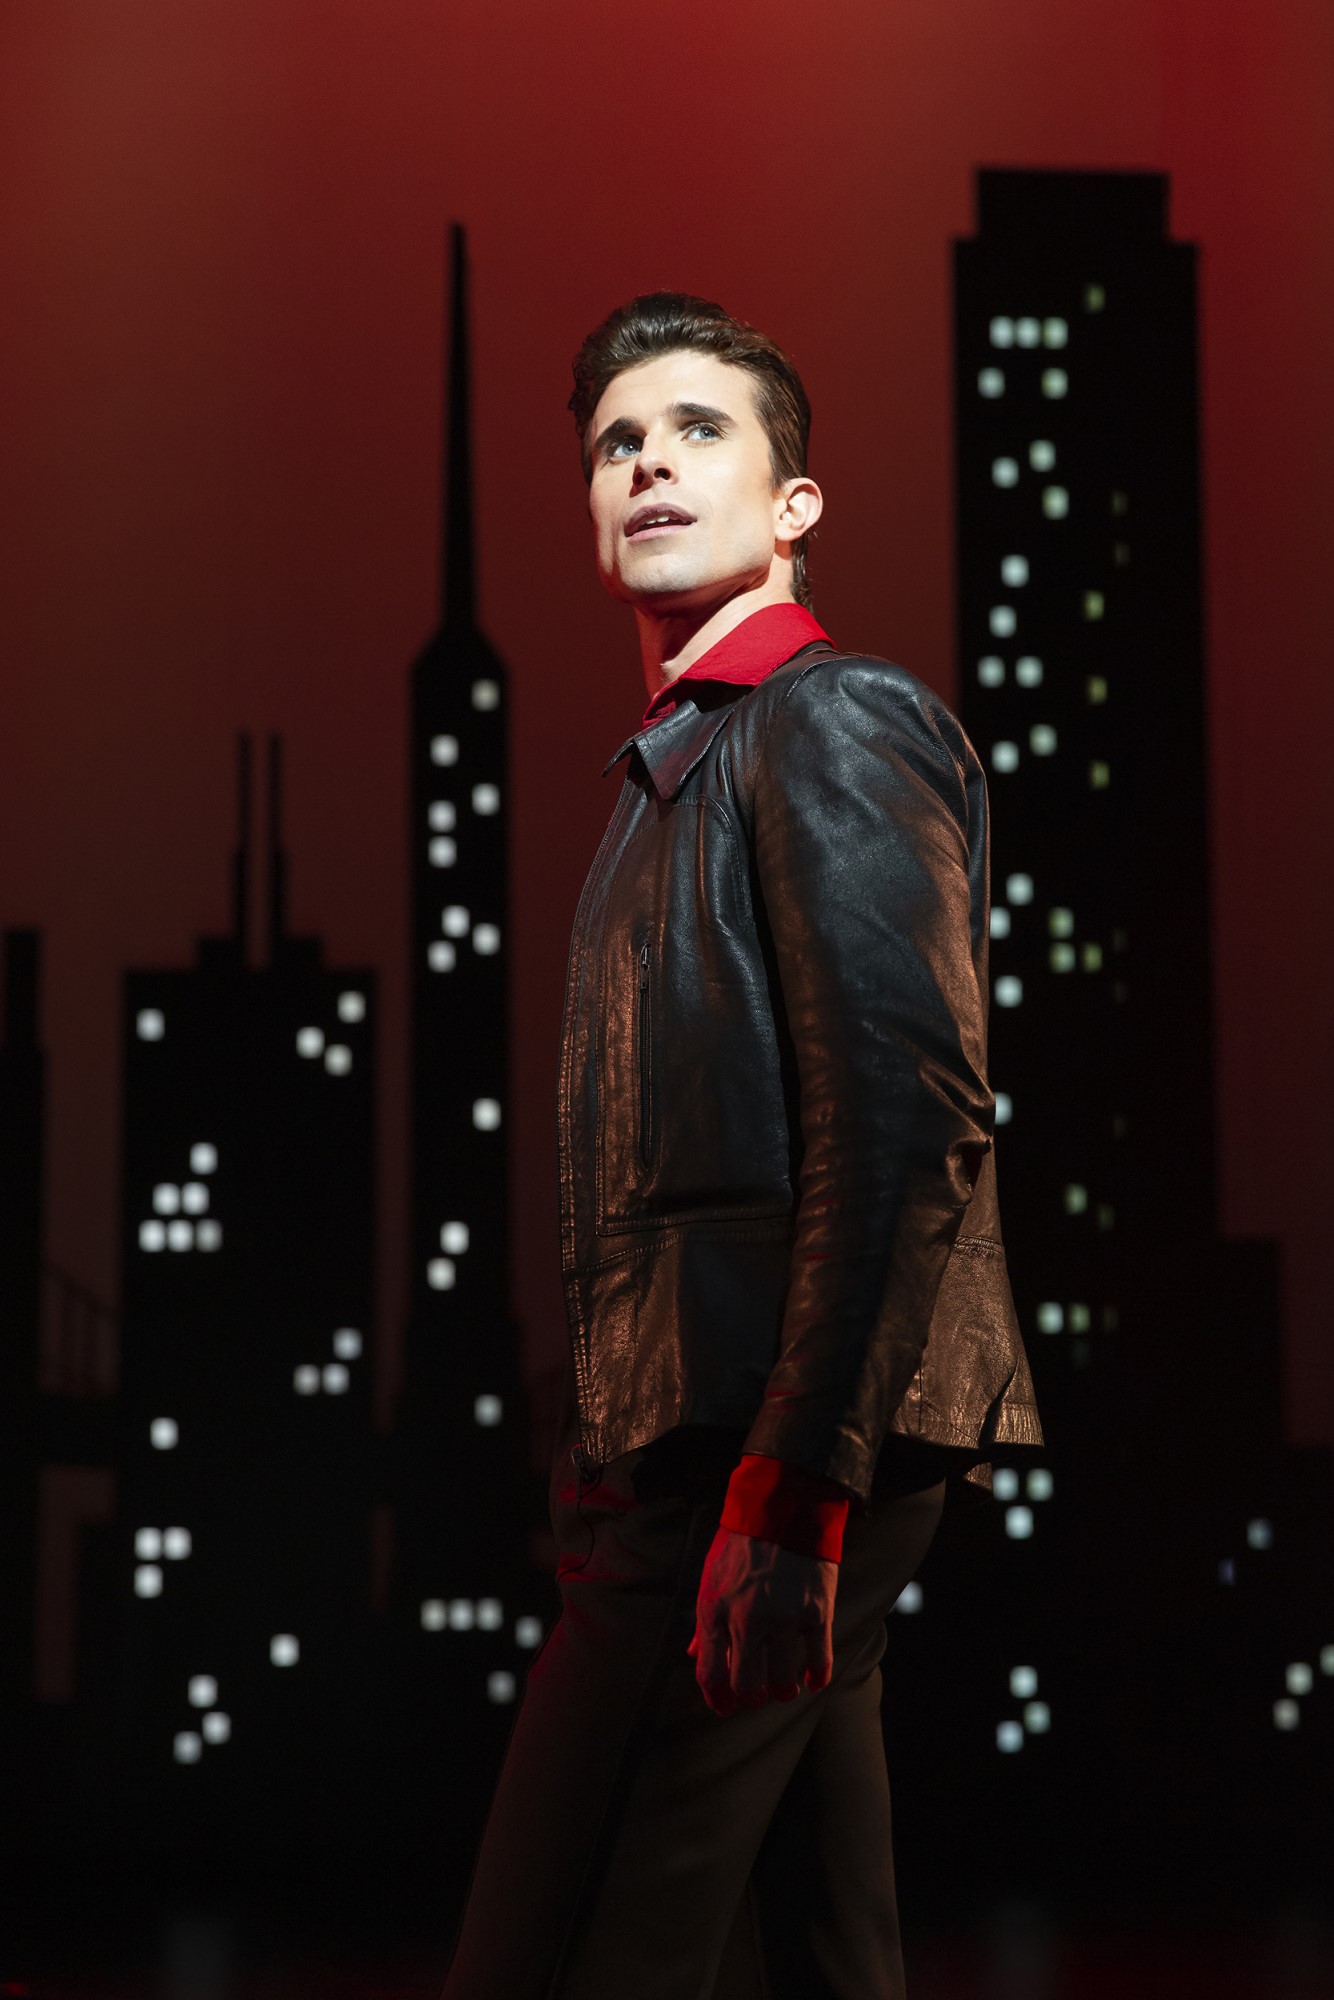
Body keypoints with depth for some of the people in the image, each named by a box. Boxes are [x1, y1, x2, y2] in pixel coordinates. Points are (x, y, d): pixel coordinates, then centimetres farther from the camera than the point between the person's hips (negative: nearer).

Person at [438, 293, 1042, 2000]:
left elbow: (911, 1126, -19)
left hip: (786, 1445, -10)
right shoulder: (676, 768, 23)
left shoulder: (837, 723, -6)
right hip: (703, 1441, 10)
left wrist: (791, 1487, -24)